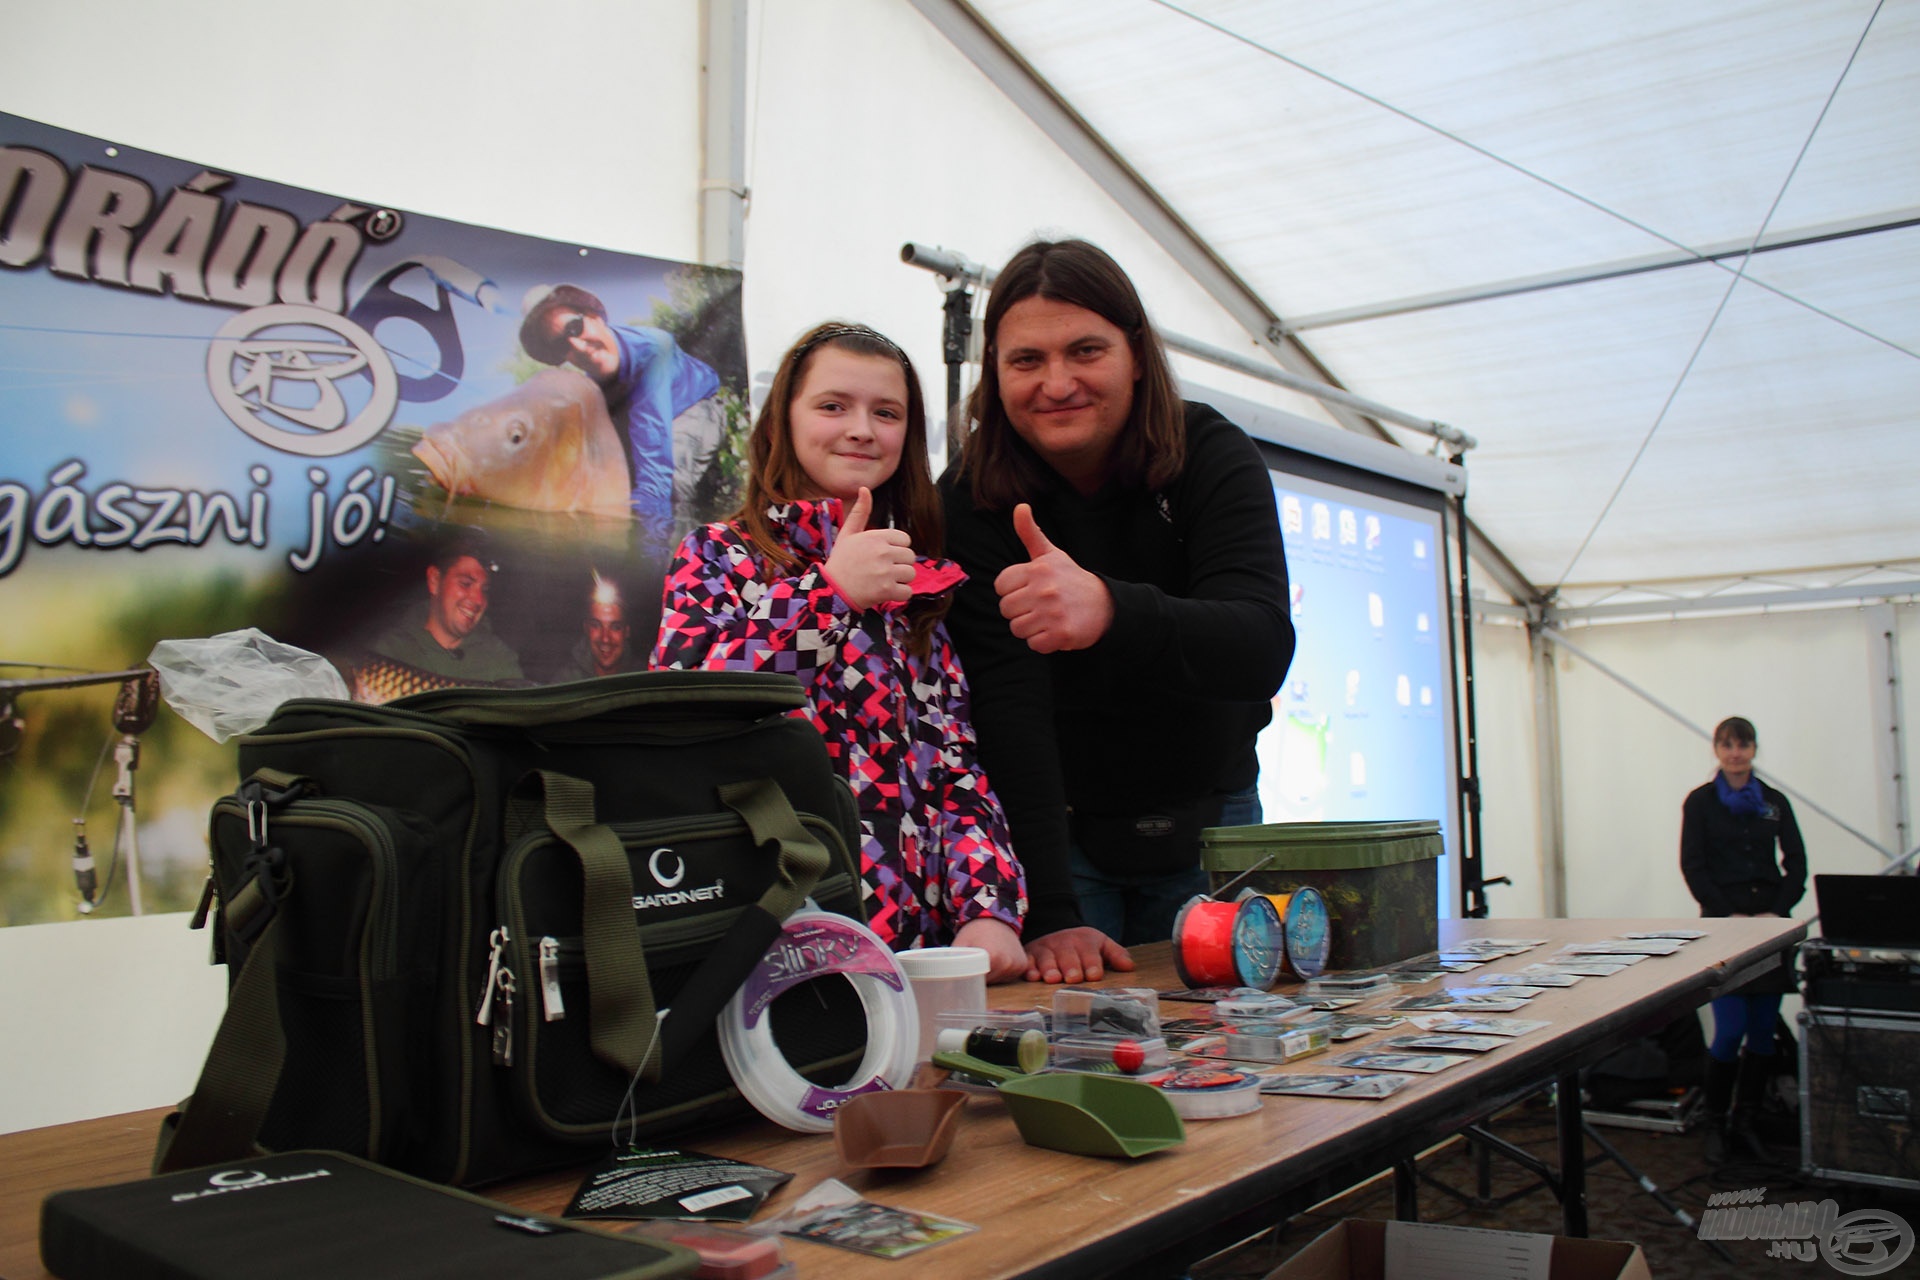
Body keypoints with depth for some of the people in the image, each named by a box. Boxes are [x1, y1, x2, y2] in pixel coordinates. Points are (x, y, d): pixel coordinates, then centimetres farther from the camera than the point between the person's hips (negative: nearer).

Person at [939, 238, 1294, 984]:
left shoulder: (1213, 457, -15)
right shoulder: (972, 497, -16)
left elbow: (1263, 651, -30)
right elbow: (1007, 703, -25)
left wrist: (1109, 609, -51)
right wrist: (1050, 914, -35)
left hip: (1209, 822, 1)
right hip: (1058, 826, -1)